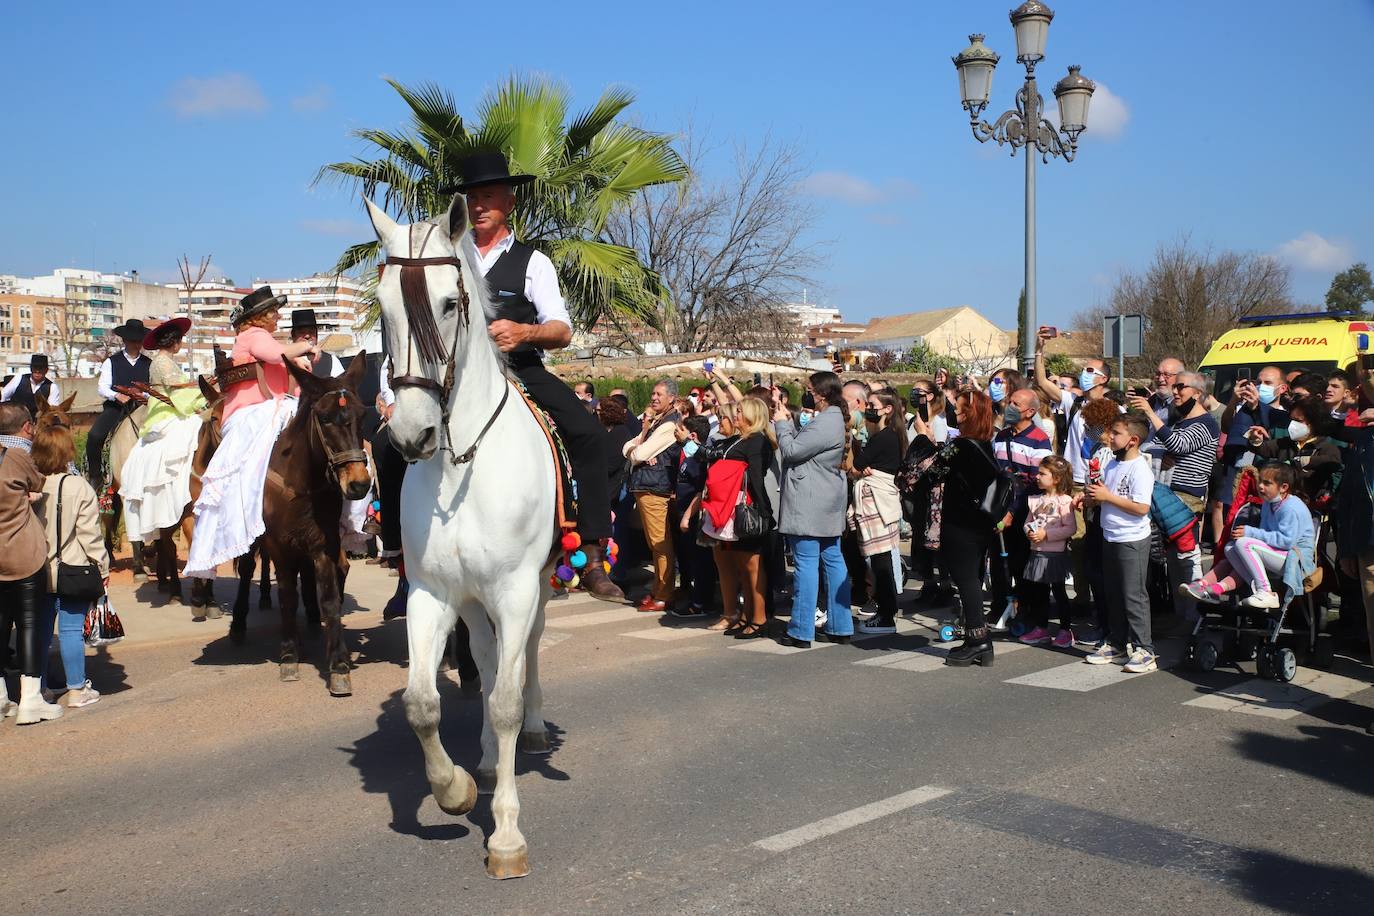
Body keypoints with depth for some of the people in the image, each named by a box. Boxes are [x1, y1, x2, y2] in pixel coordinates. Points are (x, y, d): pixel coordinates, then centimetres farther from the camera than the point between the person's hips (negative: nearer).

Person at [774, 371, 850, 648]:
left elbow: (791, 451, -18)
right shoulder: (833, 418, 14)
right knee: (833, 560, 11)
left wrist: (781, 423, -4)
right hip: (828, 503, 10)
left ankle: (801, 632, -2)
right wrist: (790, 422, 11)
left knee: (806, 563, -6)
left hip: (809, 505, -10)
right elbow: (803, 443, 18)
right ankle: (840, 626, 16)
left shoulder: (824, 423, -19)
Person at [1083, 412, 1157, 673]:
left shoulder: (1140, 469, -16)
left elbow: (1141, 508, -24)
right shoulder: (1112, 465, 10)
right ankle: (1115, 643, 26)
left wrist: (1107, 496, -21)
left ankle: (1144, 650, 1)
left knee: (1134, 594, -5)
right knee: (1114, 594, 16)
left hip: (1132, 540, -9)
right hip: (1111, 538, 9)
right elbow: (1101, 498, 19)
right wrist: (1092, 496, -4)